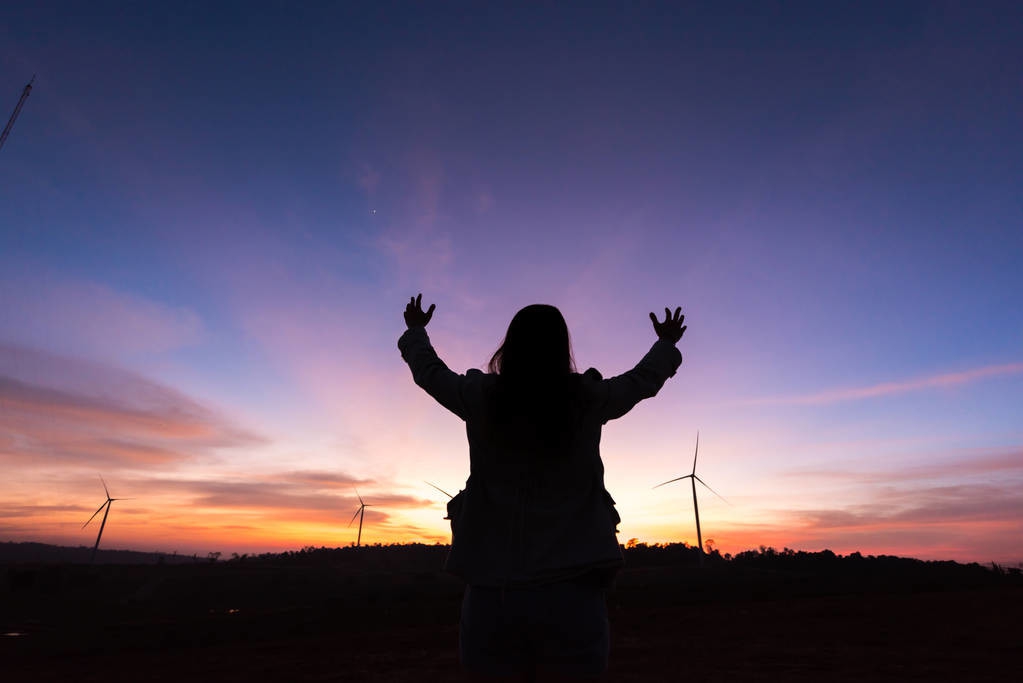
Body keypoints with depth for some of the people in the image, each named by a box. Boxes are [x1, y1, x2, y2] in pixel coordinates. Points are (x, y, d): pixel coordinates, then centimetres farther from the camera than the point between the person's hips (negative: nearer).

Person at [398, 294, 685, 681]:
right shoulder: (588, 400, -3)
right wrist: (667, 344, 38)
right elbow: (644, 379, 17)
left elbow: (428, 369, 16)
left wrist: (415, 330, 38)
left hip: (492, 594, 1)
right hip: (571, 591, 0)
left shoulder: (481, 398, -3)